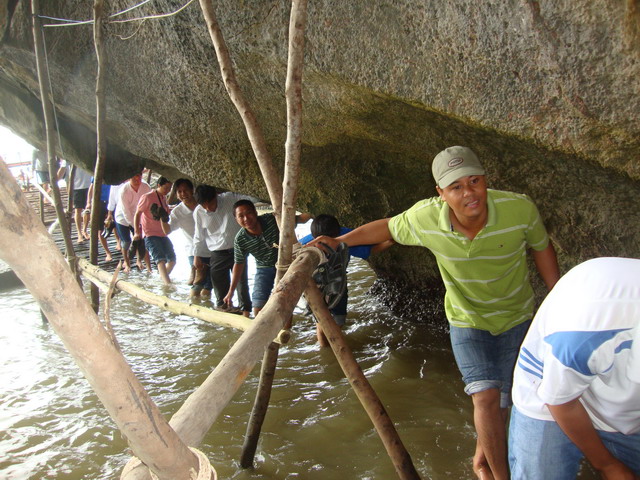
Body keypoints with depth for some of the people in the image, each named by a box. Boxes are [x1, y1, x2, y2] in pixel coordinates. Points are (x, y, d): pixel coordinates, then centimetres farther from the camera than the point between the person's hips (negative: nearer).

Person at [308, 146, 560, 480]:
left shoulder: (519, 208, -27)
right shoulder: (425, 218, -26)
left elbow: (541, 247, -6)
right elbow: (389, 227, -3)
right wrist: (340, 241, -8)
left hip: (516, 319, 1)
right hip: (467, 322, -1)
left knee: (498, 403, 11)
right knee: (486, 397, -16)